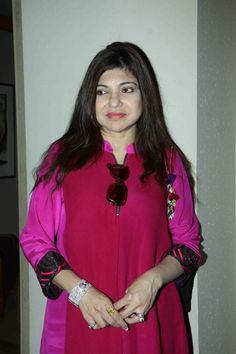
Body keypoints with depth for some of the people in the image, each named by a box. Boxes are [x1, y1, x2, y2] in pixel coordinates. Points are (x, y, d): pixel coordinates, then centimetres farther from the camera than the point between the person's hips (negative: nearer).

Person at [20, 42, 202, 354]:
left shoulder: (168, 160, 1)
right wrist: (79, 290, -15)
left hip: (150, 319, 1)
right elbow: (36, 240, -1)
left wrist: (154, 279, -15)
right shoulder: (62, 157, -1)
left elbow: (188, 242, 3)